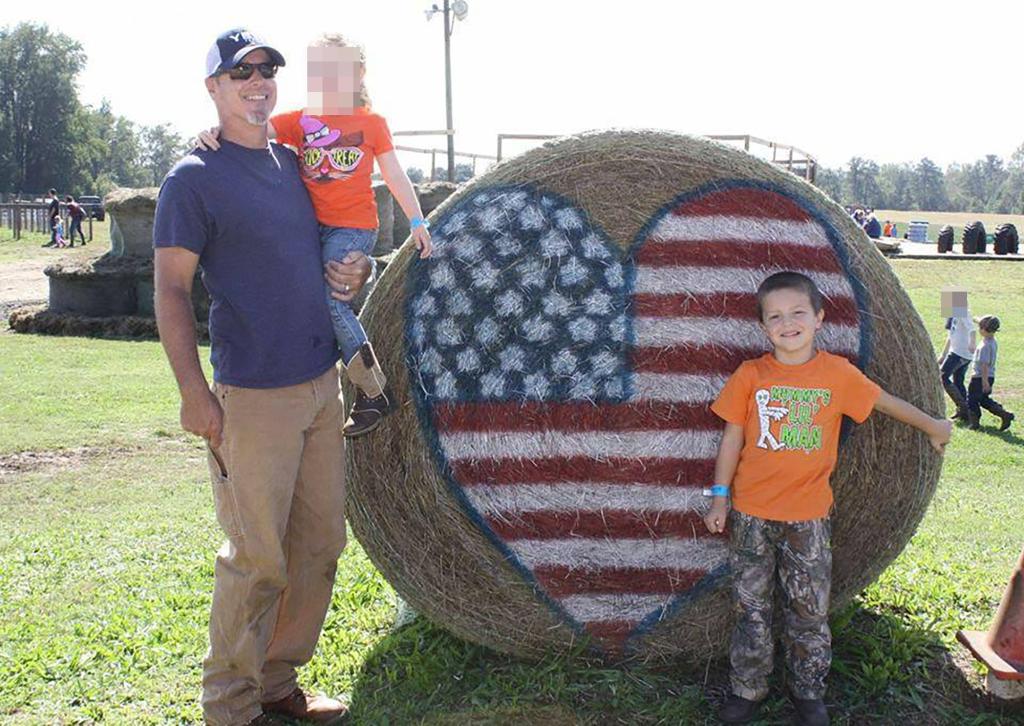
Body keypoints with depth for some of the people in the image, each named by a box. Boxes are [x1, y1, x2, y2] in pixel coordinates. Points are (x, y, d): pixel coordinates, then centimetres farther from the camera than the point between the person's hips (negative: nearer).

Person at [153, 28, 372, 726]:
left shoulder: (293, 162, 14)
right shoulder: (194, 178, -6)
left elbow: (333, 242, 27)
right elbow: (171, 290, -9)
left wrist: (355, 270, 2)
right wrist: (194, 393, -15)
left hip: (323, 385, 7)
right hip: (252, 398, -7)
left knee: (320, 543, 12)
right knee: (258, 558, -3)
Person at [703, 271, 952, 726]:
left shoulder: (837, 373, -2)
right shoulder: (750, 376, -4)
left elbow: (884, 401, 13)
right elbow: (732, 437, 1)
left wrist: (932, 426, 26)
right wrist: (720, 497, 2)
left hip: (808, 516, 0)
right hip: (751, 514, 0)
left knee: (809, 609, 8)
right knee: (750, 607, 8)